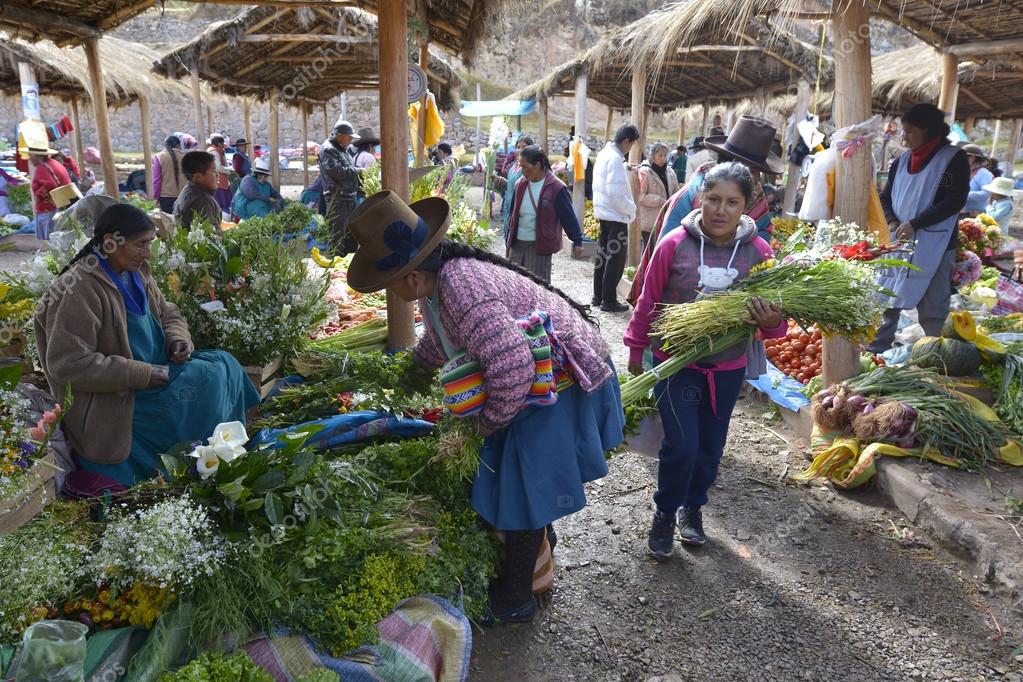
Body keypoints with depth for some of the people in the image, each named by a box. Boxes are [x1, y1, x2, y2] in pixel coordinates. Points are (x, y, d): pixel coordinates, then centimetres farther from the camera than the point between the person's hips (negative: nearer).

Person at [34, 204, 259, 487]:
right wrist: (140, 374, -24)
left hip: (157, 370, 8)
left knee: (225, 365, -6)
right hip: (118, 398, -8)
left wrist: (178, 337, -6)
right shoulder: (79, 289, -20)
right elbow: (67, 364, -24)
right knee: (210, 380, -20)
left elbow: (167, 312, 17)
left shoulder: (135, 272, 4)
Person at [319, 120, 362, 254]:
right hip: (337, 199, -10)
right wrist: (357, 170, -12)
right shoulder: (328, 150, -11)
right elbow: (337, 171, -22)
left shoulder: (343, 149, 19)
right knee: (339, 234, -7)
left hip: (350, 196, 10)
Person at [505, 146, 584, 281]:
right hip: (517, 244, 6)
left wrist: (577, 241, -11)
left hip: (540, 246, -6)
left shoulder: (556, 188, -11)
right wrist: (509, 240, 16)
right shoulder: (520, 184, 6)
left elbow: (569, 216, -9)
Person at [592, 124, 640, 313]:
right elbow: (616, 193, -25)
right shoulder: (615, 159, -20)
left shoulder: (604, 154, 9)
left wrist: (625, 168, 12)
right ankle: (609, 301, 5)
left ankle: (598, 296, 25)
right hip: (616, 216, -10)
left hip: (603, 212, 10)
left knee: (604, 255, 17)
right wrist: (631, 209, -13)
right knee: (616, 259, -1)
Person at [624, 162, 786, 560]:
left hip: (728, 369, 3)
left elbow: (774, 315, 1)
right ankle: (665, 513, 19)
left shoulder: (758, 252, -7)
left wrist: (771, 322, -24)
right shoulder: (675, 245, -12)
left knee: (710, 448, 15)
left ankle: (693, 507, 41)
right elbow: (648, 302, -1)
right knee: (681, 445, -8)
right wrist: (636, 350, 8)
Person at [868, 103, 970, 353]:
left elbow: (955, 201, -12)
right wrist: (893, 223, -4)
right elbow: (885, 197, 15)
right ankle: (877, 348, 19)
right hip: (899, 242, 5)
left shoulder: (954, 158, -5)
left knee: (932, 307, -1)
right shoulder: (902, 161, 11)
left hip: (934, 246, -5)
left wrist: (914, 224, -18)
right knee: (888, 298, 9)